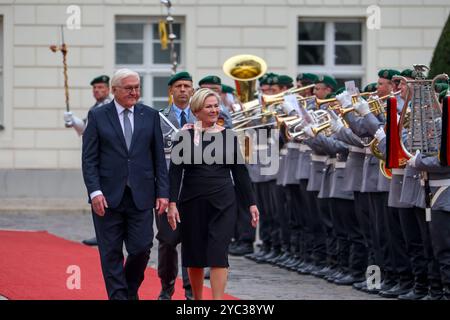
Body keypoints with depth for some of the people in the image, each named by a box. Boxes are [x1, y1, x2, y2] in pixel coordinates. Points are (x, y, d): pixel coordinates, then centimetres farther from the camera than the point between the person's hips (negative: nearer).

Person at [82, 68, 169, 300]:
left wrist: (163, 192, 2)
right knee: (111, 254, 1)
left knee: (141, 249, -2)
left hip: (141, 195, 1)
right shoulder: (98, 116, 3)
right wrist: (94, 191, -11)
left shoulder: (150, 116, 9)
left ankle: (131, 291, 23)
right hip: (108, 198, -1)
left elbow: (159, 158, 9)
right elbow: (89, 159, 0)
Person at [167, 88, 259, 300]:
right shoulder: (185, 136, 0)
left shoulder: (228, 136, 5)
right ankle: (197, 300, 25)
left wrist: (251, 203, 6)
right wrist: (172, 203, -12)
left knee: (218, 254, -10)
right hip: (192, 202, 0)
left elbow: (240, 171, 9)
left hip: (222, 202, 0)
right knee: (194, 255, 9)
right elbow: (175, 171, -2)